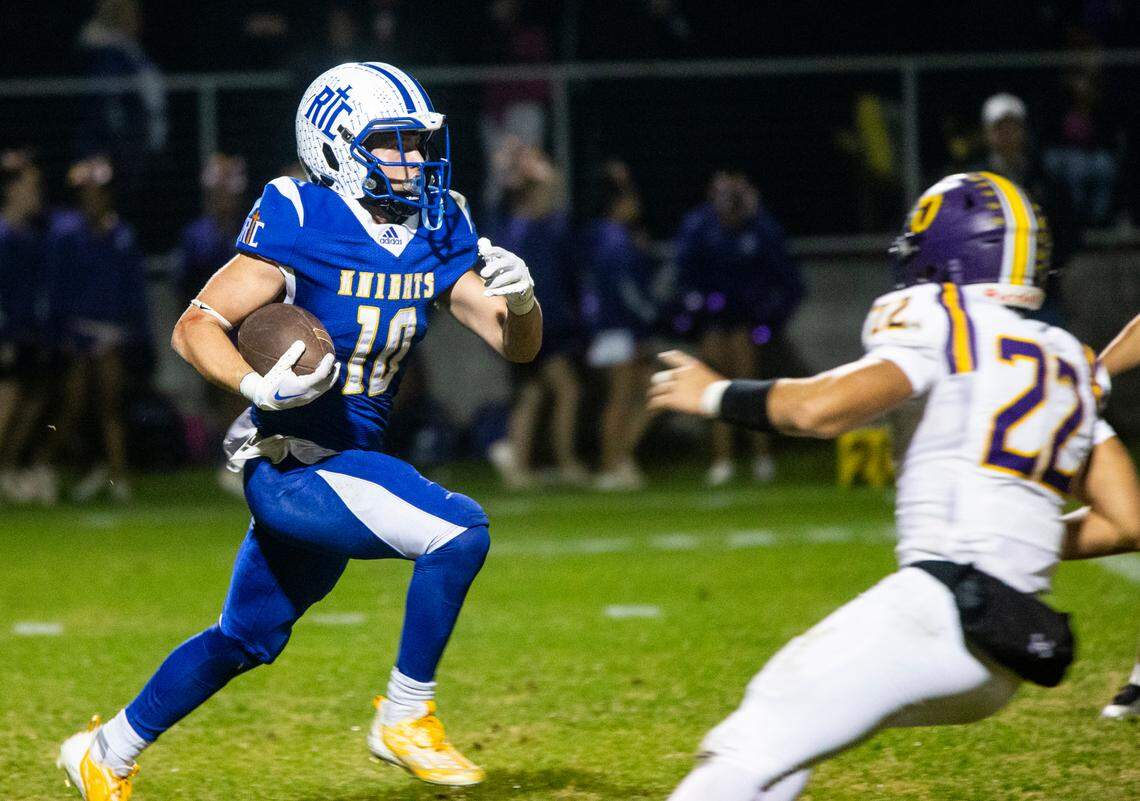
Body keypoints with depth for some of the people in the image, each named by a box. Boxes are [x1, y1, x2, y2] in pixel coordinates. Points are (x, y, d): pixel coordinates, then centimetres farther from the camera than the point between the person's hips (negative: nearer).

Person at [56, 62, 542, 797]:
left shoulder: (436, 233, 3)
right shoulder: (301, 225, -16)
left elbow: (516, 345, 6)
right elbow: (196, 327, -14)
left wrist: (520, 300, -17)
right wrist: (258, 385, -32)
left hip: (348, 465, 8)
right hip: (292, 465, -8)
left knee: (246, 639, 20)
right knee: (460, 530, -24)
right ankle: (405, 717, -9)